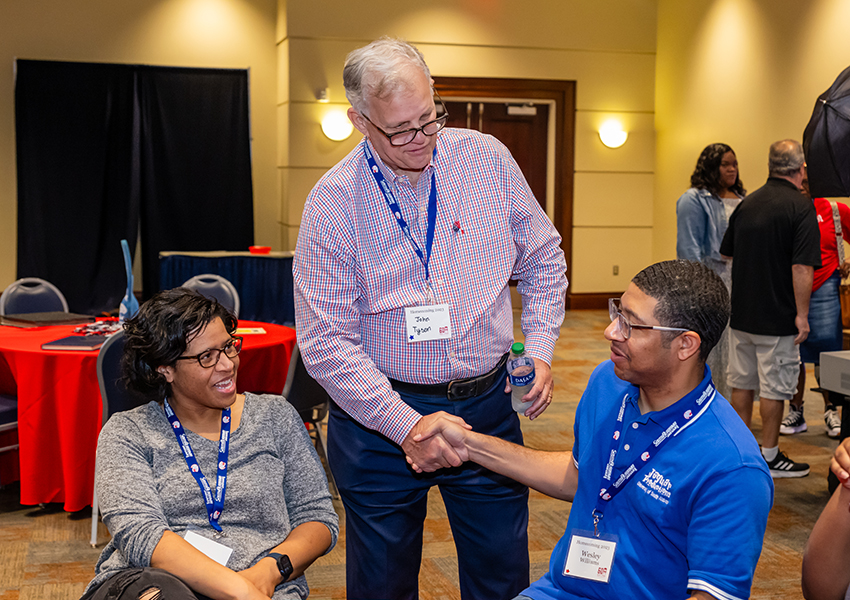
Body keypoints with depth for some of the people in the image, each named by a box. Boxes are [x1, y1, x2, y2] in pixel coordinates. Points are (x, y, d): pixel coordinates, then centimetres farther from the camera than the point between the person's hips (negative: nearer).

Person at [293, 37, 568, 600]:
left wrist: (540, 349, -1)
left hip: (488, 405, 2)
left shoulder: (487, 158, -2)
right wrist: (406, 425, -19)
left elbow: (542, 260, 11)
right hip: (380, 416, -2)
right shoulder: (332, 203, -11)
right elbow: (326, 343, -12)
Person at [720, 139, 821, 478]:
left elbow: (726, 253, 16)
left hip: (740, 313, 6)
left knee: (742, 382, 13)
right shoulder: (801, 208, -14)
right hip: (777, 317, -6)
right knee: (774, 387, 3)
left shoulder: (747, 203, 6)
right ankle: (769, 457, 10)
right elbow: (802, 268, -21)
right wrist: (802, 315, -15)